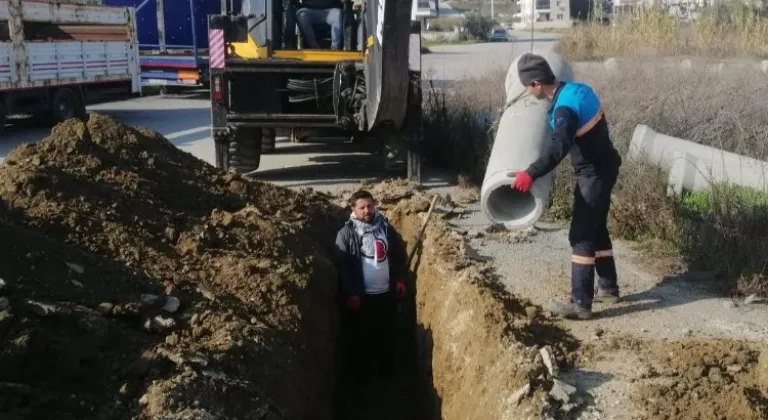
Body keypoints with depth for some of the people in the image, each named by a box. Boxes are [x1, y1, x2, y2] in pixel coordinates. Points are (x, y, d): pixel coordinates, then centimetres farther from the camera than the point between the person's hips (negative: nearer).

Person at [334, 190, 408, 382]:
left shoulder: (386, 227, 3)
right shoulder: (346, 234, -10)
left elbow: (400, 254, 11)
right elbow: (342, 266, -13)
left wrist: (401, 279, 5)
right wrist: (350, 294, -16)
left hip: (387, 292, 4)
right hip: (362, 295, -3)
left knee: (387, 333, 15)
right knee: (361, 336, 8)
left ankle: (387, 370, 32)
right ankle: (363, 374, 24)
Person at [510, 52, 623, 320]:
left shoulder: (565, 107, -25)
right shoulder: (575, 89, 5)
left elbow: (559, 148, -38)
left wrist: (530, 174, -40)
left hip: (594, 173, -10)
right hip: (603, 167, 10)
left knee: (581, 235, -7)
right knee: (597, 229, 19)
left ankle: (580, 303, -5)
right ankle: (608, 288, 29)